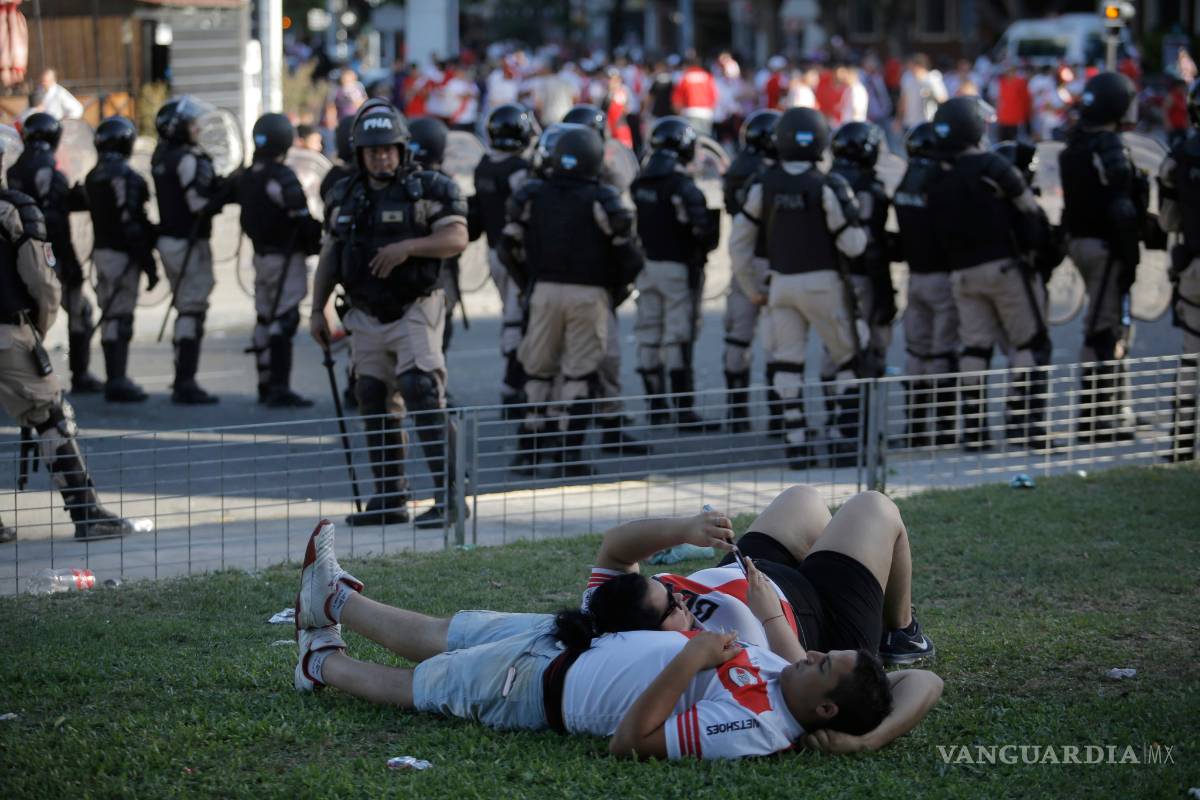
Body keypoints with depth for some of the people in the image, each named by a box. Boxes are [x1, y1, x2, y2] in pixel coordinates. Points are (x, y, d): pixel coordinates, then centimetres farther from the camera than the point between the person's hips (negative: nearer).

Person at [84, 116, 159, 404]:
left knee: (110, 315, 14)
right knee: (120, 316, -7)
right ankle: (118, 381, -8)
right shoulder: (124, 175, -15)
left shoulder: (93, 176, 12)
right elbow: (131, 223, -20)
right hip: (122, 254, -9)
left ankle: (115, 380, 20)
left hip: (102, 250, 9)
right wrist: (148, 262, -16)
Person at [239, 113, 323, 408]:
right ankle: (279, 388, -10)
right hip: (286, 257, -8)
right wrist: (319, 239, -2)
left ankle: (266, 384, 21)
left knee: (265, 318, 15)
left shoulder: (247, 177, 8)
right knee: (284, 322, -7)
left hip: (262, 255, 8)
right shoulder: (282, 177, -17)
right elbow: (302, 219, -17)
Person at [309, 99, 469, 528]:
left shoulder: (428, 189, -5)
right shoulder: (346, 196, 11)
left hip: (414, 312, -6)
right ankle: (389, 500, 18)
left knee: (423, 395, -17)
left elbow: (457, 238, -14)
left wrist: (408, 246, -26)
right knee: (376, 406, 9)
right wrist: (317, 309, 10)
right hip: (367, 317, 6)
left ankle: (448, 496, -17)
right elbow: (330, 254, 15)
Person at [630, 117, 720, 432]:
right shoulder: (682, 187, -17)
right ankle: (685, 412, -4)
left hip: (647, 265, 7)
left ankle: (657, 407, 22)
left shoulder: (639, 185, 5)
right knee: (678, 340, -4)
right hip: (677, 268, -7)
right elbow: (702, 229, -20)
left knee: (649, 337, 13)